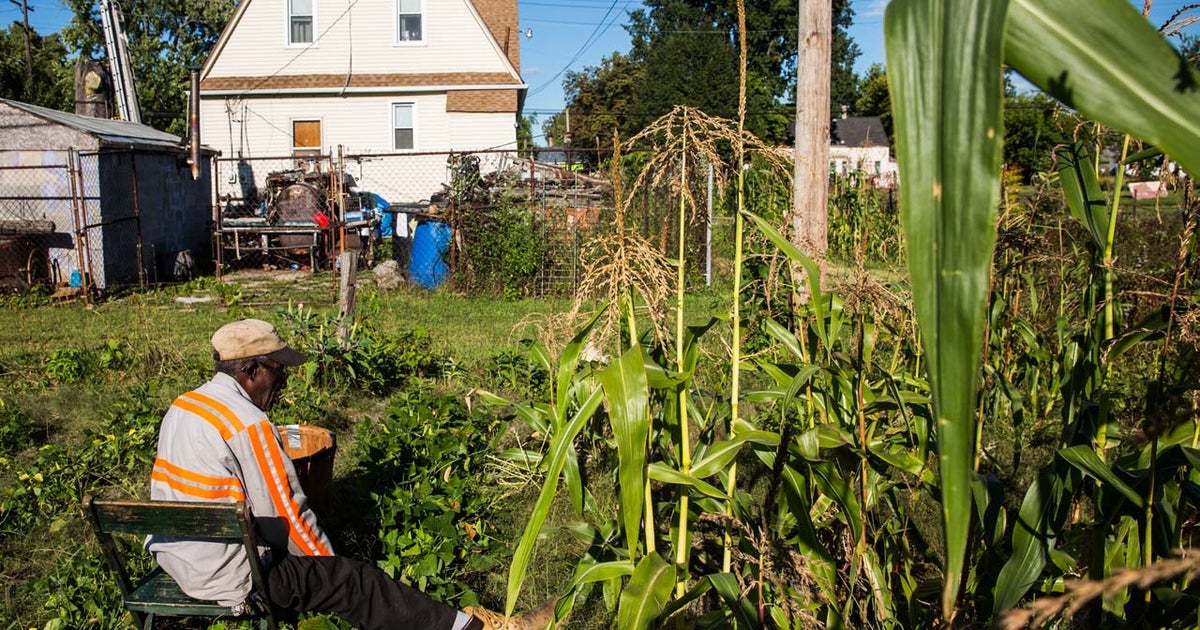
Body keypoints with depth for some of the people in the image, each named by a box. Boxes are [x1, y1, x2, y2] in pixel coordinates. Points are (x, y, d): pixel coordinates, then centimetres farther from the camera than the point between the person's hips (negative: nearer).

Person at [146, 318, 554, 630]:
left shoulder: (183, 406, 5)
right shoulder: (249, 426, -23)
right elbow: (287, 514, -18)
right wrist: (328, 560, 1)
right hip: (224, 577, -9)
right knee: (352, 581, -5)